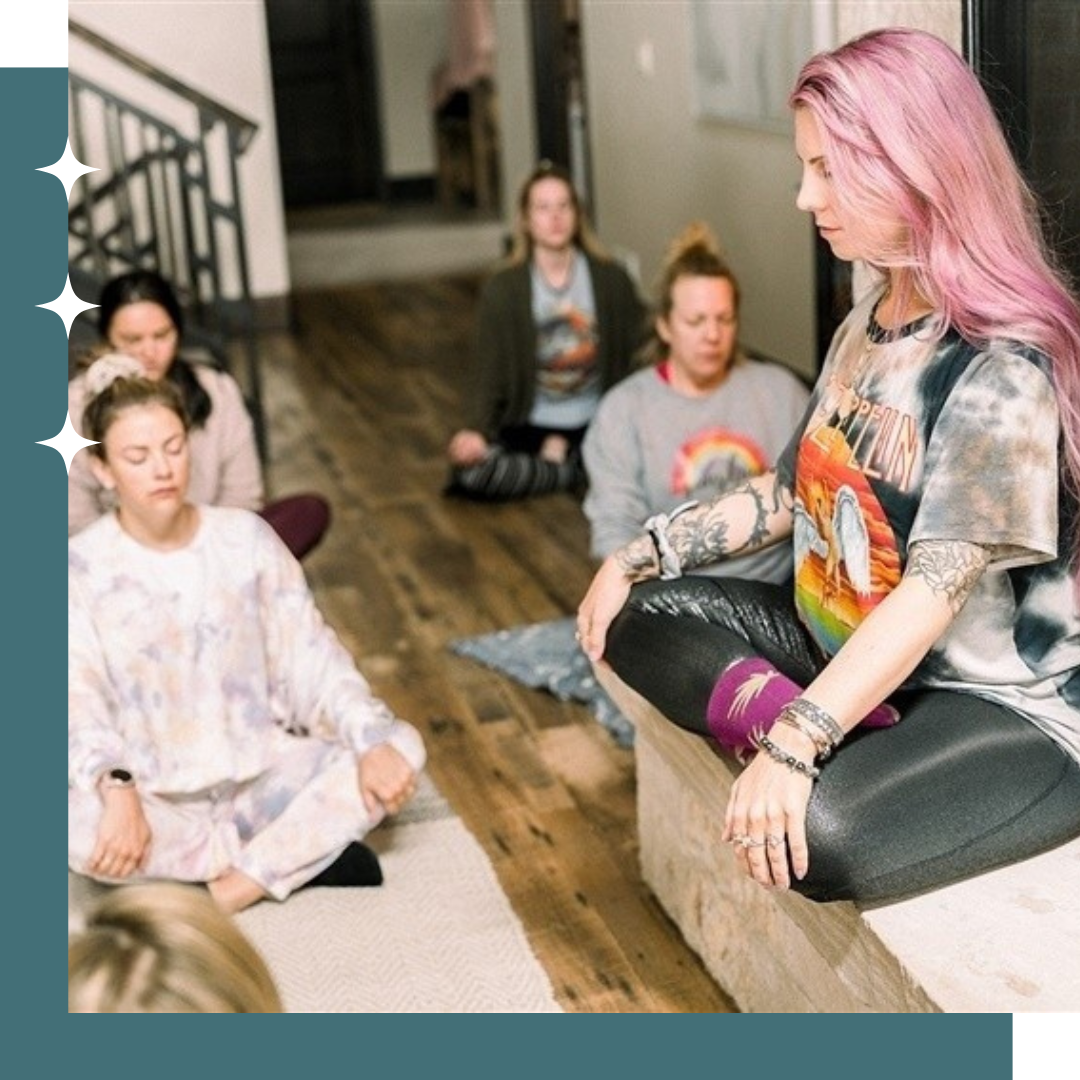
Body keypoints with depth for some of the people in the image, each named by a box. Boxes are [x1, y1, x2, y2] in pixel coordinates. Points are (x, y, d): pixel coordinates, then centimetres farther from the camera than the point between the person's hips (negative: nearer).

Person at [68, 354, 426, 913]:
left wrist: (374, 740, -20)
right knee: (81, 829, -36)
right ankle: (306, 851, -16)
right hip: (156, 799, -2)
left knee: (402, 746, -18)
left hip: (262, 772, 2)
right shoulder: (80, 568, -7)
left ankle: (224, 894, -18)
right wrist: (116, 789, -36)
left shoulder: (246, 536, 0)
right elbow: (77, 699, -16)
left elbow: (311, 654, -3)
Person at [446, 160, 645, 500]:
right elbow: (489, 374, -4)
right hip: (530, 429, 0)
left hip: (598, 426, 1)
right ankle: (580, 470, -12)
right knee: (470, 469, -31)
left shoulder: (611, 279, 0)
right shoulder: (502, 289, -3)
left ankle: (558, 459, -7)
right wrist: (475, 430, -24)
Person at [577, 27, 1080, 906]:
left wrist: (794, 748, -36)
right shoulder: (867, 324, 5)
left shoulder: (1003, 369, -23)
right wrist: (640, 556, 4)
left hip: (1006, 702, -9)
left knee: (821, 834, -37)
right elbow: (789, 492, 12)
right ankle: (782, 711, -23)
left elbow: (932, 595, -29)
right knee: (639, 615, -2)